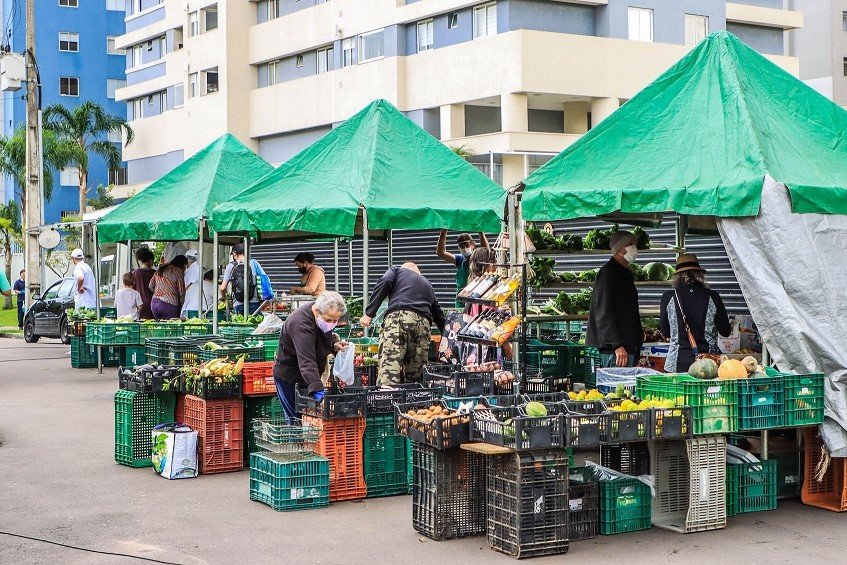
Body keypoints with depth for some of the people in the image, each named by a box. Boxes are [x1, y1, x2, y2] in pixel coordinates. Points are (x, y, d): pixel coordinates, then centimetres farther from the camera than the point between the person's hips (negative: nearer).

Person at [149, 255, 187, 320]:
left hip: (154, 303, 7)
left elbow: (151, 286, 15)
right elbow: (181, 291, -4)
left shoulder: (160, 270, 16)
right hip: (169, 304, -6)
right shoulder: (178, 271, -3)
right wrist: (181, 304, 10)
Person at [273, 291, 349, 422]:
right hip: (289, 377, -8)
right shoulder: (301, 325, -33)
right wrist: (318, 390, -53)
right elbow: (307, 363, -42)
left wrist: (334, 344, -5)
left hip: (308, 377, 8)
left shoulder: (326, 315, -5)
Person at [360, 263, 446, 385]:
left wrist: (369, 313, -1)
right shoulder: (428, 285, 39)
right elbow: (439, 316, 40)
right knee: (413, 377, 9)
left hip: (398, 317, -4)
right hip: (423, 324, 5)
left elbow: (384, 283, 4)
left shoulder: (397, 270, 27)